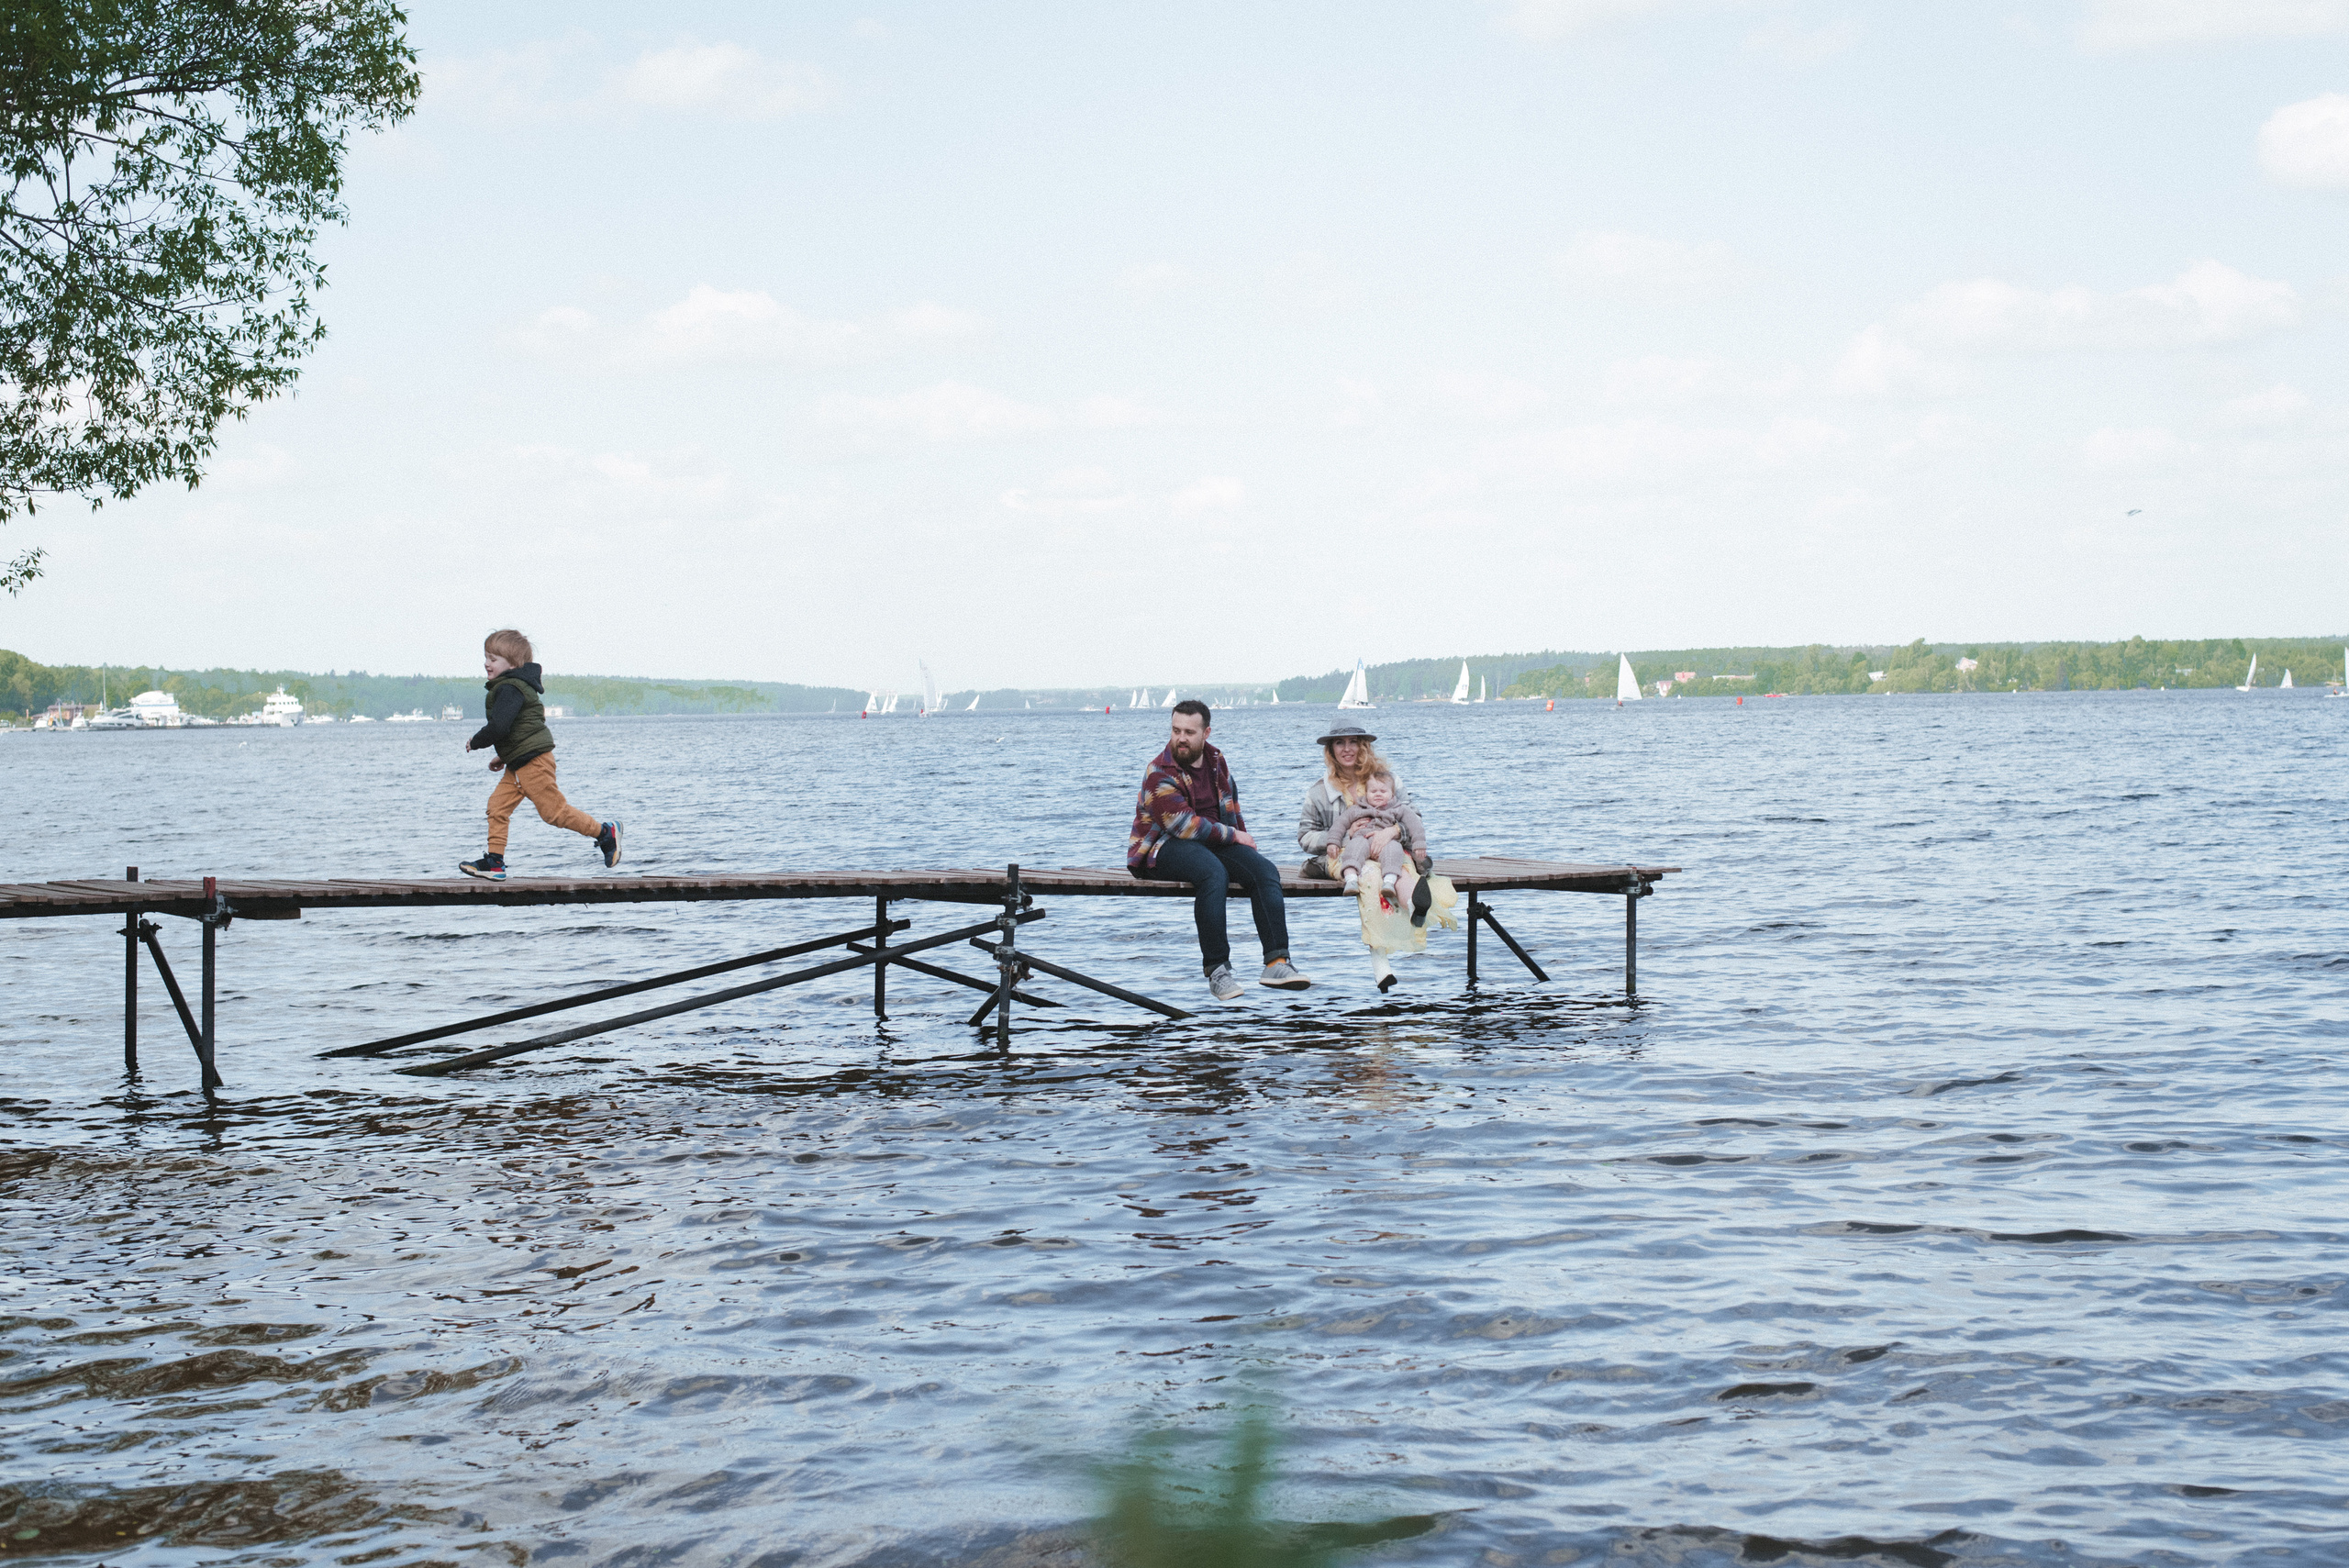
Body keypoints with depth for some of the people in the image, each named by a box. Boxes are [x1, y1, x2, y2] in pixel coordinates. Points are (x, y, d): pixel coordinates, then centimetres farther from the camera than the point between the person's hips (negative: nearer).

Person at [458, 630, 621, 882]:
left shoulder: (510, 689, -18)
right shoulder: (511, 686, 17)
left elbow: (498, 726, -27)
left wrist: (474, 743, -10)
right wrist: (503, 757, 25)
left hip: (534, 761, -11)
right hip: (518, 762, 11)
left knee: (553, 810, -5)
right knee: (498, 805, 3)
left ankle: (605, 833, 7)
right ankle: (494, 863, 2)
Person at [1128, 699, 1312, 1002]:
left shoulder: (1216, 761, 12)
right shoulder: (1159, 773, -10)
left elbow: (1231, 807, 26)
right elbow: (1185, 825, -17)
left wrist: (1246, 844, 15)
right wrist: (1234, 836, -10)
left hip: (1216, 842, 7)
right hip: (1167, 847, -7)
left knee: (1266, 871, -18)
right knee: (1214, 874, -37)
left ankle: (1276, 962, -28)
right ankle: (1216, 970, -36)